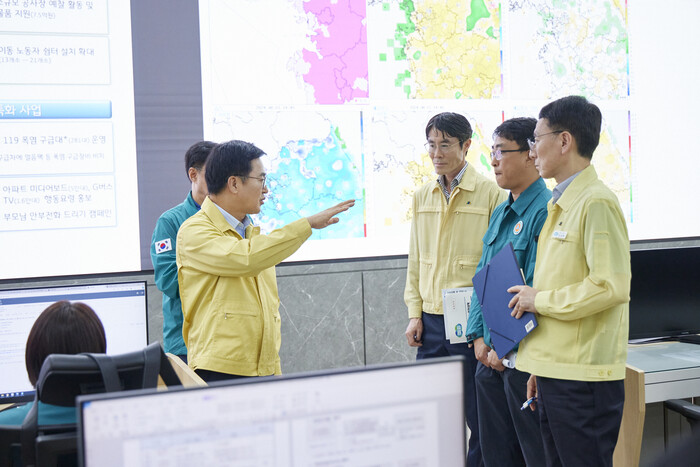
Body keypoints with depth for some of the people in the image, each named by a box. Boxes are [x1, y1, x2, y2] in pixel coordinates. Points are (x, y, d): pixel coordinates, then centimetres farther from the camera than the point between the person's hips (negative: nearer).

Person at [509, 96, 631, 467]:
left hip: (583, 377, -9)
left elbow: (611, 287, -22)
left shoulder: (596, 203, -13)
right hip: (554, 372, 9)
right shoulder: (559, 206, 15)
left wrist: (540, 300, -12)